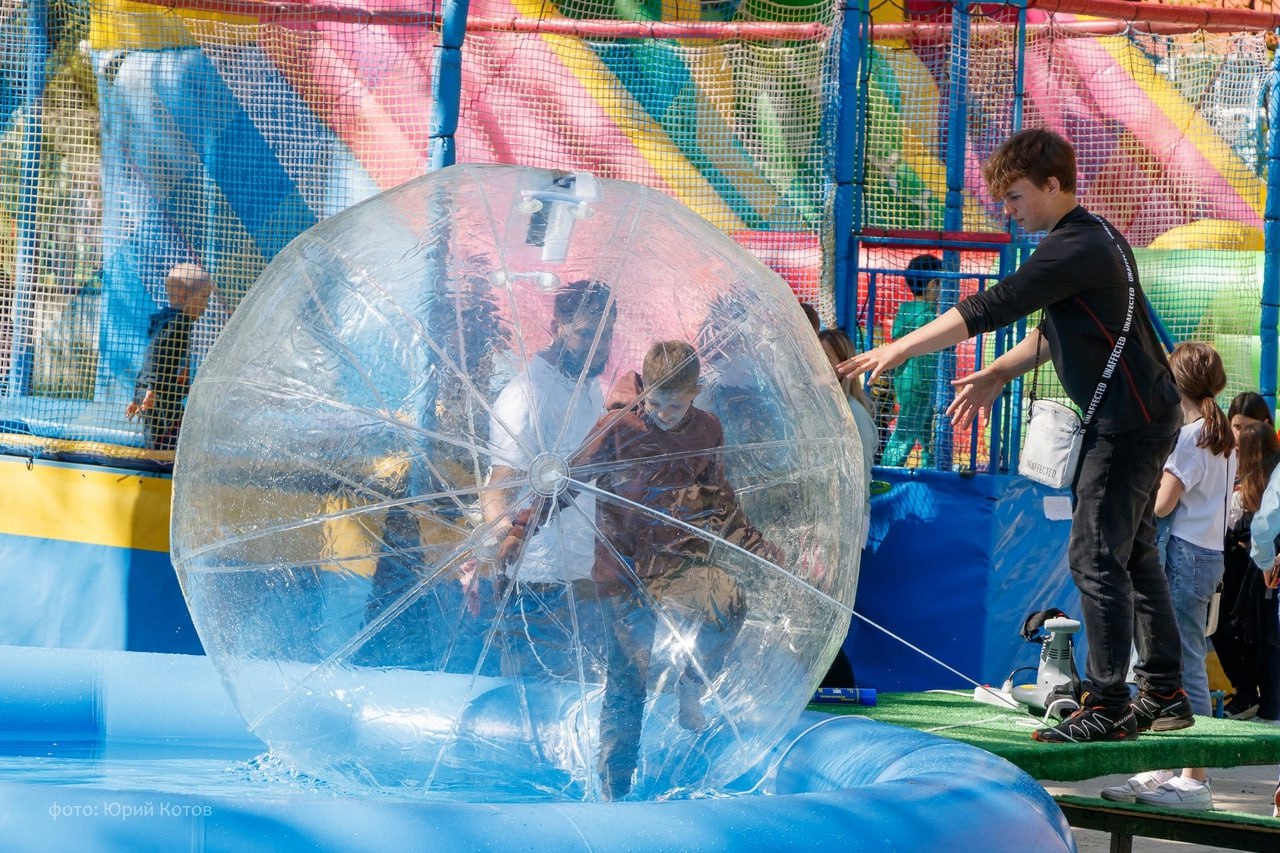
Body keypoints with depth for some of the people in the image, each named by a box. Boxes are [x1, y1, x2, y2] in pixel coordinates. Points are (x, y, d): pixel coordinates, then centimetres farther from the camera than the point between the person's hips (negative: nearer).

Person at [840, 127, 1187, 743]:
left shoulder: (1076, 248, -20)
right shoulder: (1091, 238, 15)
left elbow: (990, 308, -22)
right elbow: (1056, 331, 25)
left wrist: (898, 349, -18)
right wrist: (999, 374, 15)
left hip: (1128, 422, -11)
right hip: (1143, 416, 11)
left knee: (1096, 557, -10)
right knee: (1132, 554, 15)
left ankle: (1107, 706, -10)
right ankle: (1163, 696, 20)